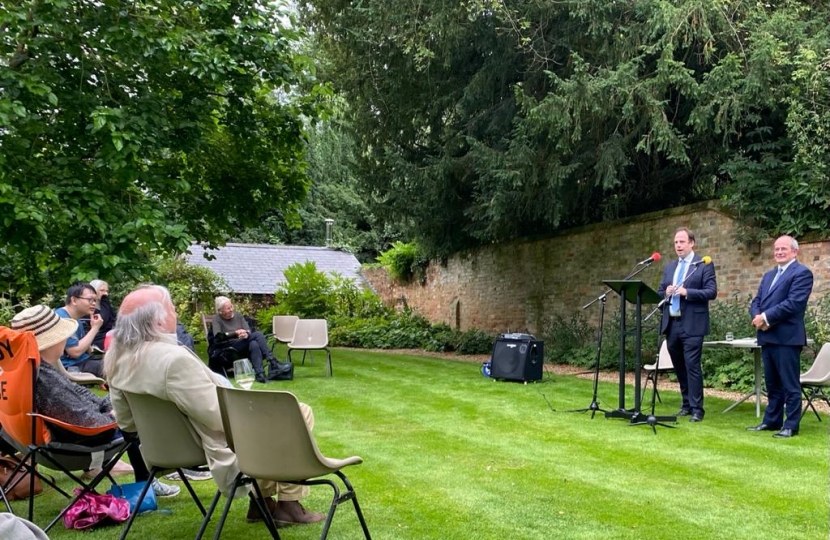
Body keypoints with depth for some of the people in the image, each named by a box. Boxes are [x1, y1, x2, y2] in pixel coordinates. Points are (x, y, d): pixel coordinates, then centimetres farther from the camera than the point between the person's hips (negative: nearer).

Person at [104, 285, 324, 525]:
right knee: (300, 413, 7)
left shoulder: (117, 359, -4)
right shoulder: (174, 359, -33)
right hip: (226, 448, -9)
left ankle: (262, 500, 30)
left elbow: (126, 422, 6)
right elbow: (220, 417, -28)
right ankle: (288, 504, 12)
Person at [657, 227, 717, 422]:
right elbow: (660, 292, 18)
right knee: (679, 367, 13)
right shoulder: (669, 267, 17)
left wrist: (686, 292, -20)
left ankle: (697, 409, -1)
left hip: (692, 324, -6)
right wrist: (666, 292, -6)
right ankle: (686, 404, 24)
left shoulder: (704, 265, -2)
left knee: (692, 366, -7)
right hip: (671, 324, 6)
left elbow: (711, 292, -11)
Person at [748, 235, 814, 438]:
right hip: (767, 336, 8)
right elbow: (756, 301, 16)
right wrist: (757, 317, -6)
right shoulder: (769, 275, 21)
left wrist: (766, 317, -16)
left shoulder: (802, 273, -6)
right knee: (772, 383, 14)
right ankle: (772, 421, 22)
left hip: (787, 337, -8)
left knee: (790, 384, -2)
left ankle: (791, 425, 3)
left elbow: (794, 302, -17)